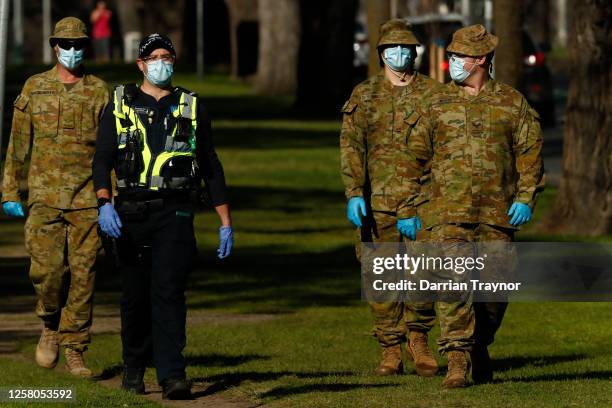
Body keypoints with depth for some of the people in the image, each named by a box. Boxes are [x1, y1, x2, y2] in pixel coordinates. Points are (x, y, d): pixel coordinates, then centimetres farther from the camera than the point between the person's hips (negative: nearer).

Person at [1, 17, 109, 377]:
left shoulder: (99, 91, 5)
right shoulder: (34, 88, 7)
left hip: (88, 199, 0)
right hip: (45, 195, 0)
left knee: (83, 273, -2)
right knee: (47, 269, -11)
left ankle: (75, 350, 5)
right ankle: (51, 326, 17)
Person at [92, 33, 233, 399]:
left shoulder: (192, 108, 9)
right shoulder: (120, 105, 7)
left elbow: (212, 168, 13)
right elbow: (102, 160, -2)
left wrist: (226, 222, 9)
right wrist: (105, 203, -19)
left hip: (175, 214, -1)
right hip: (130, 214, 1)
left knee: (168, 291, -15)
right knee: (136, 296, 9)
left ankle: (172, 375, -20)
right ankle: (134, 369, 27)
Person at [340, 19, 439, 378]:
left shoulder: (432, 93, 9)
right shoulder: (364, 96, 7)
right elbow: (351, 147, 1)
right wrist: (354, 194, -10)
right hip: (378, 200, 0)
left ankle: (418, 338, 13)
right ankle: (391, 351, 8)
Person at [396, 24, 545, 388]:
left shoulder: (513, 103, 7)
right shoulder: (436, 106, 9)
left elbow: (531, 152, 5)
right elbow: (415, 159, 12)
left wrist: (526, 197, -8)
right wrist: (407, 208, 10)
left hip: (498, 213, 0)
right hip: (448, 213, 0)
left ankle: (480, 347, 30)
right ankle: (457, 361, -14)